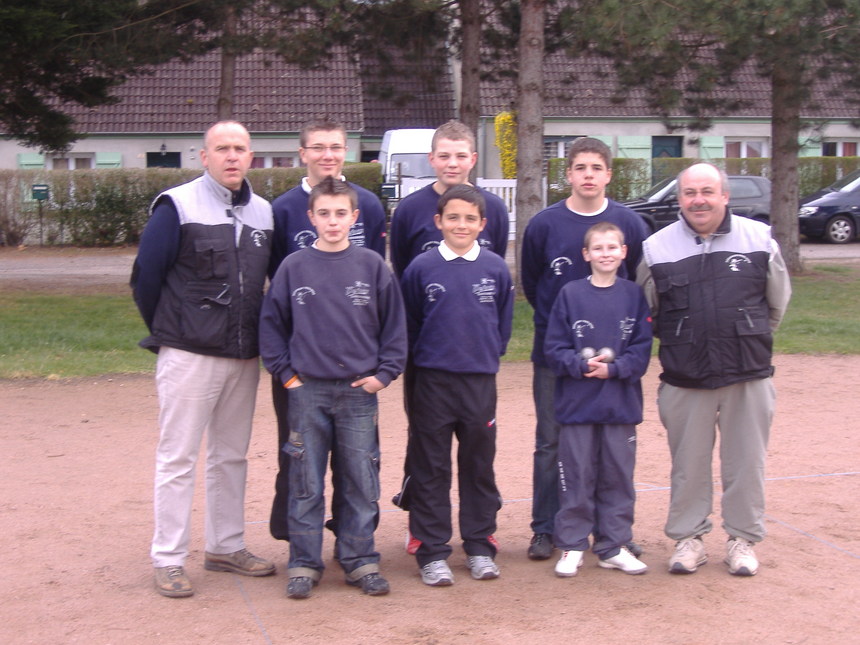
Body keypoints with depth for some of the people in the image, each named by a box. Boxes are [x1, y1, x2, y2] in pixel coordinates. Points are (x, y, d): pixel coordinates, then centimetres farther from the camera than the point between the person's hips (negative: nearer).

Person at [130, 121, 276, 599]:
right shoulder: (178, 207, -7)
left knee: (232, 456, 13)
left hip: (245, 357, 5)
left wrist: (257, 334, 9)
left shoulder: (263, 213, 9)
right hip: (189, 356, -5)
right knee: (178, 459, 0)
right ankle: (169, 559, 6)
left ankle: (227, 547, 25)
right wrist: (167, 332, 2)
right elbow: (146, 276, -4)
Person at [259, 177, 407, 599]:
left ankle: (359, 560, 18)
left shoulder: (372, 266, 1)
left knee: (361, 483, 6)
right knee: (306, 484, 5)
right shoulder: (294, 267, 1)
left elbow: (394, 324, 5)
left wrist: (385, 372, -1)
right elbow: (271, 323, 7)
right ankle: (304, 563, 14)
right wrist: (284, 371, 0)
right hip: (307, 390, 0)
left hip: (359, 391, 0)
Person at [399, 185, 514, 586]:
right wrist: (424, 355, 7)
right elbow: (408, 324, 6)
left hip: (481, 381, 1)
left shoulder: (496, 268, 1)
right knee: (431, 470, 4)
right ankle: (432, 552, 11)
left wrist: (488, 355, 9)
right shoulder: (421, 268, -3)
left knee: (479, 466, 10)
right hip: (433, 382, -1)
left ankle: (479, 547, 21)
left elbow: (504, 322, 12)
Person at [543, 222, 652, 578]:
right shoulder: (570, 294, -1)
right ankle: (572, 546, 14)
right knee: (576, 477, 4)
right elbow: (553, 348, -2)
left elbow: (642, 350, 1)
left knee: (618, 477, 8)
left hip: (621, 403, 1)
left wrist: (613, 368, -14)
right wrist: (582, 364, -17)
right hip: (577, 403, -1)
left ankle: (613, 547, 19)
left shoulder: (633, 295, 3)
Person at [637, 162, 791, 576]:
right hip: (684, 381, 0)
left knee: (746, 460, 7)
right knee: (688, 463, 8)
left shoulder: (759, 240, 0)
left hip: (749, 375, 0)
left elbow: (778, 301, 14)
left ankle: (743, 538, 21)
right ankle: (688, 538, 22)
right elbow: (644, 313, 13)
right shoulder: (657, 248, 0)